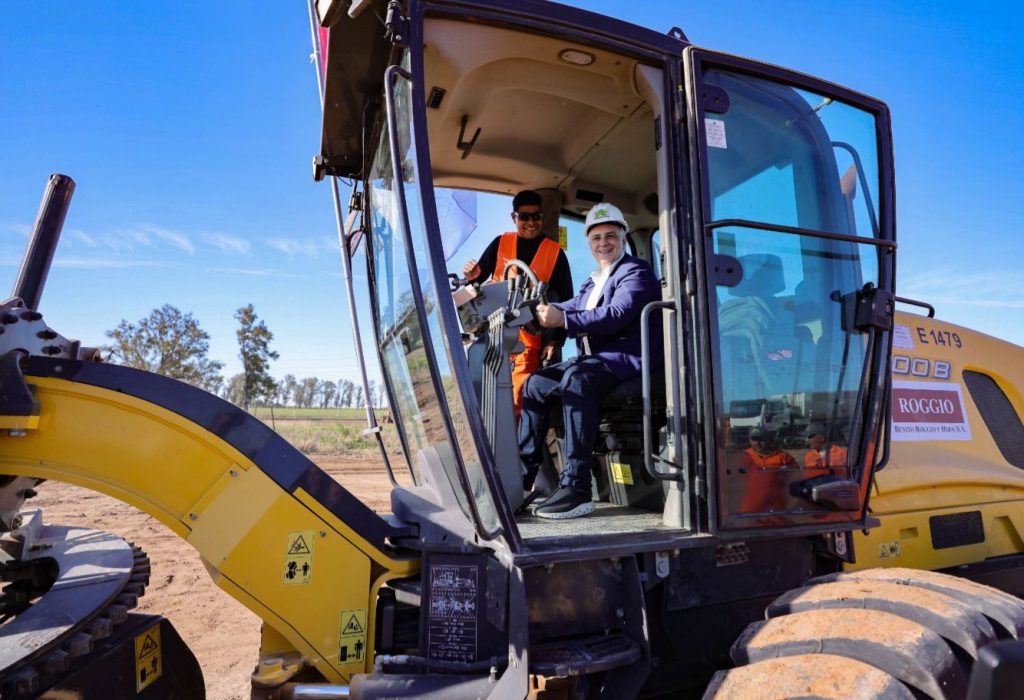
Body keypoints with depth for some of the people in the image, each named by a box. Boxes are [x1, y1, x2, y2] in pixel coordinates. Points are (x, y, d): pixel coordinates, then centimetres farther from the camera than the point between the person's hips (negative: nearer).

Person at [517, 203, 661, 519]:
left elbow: (617, 314, -20)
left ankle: (576, 488, -37)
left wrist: (564, 319, -28)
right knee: (536, 384, 0)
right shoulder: (593, 280, 27)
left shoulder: (636, 272, -3)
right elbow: (574, 307, 13)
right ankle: (523, 473, 3)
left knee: (576, 380, -35)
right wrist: (544, 310, -6)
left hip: (625, 359, -9)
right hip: (594, 359, 9)